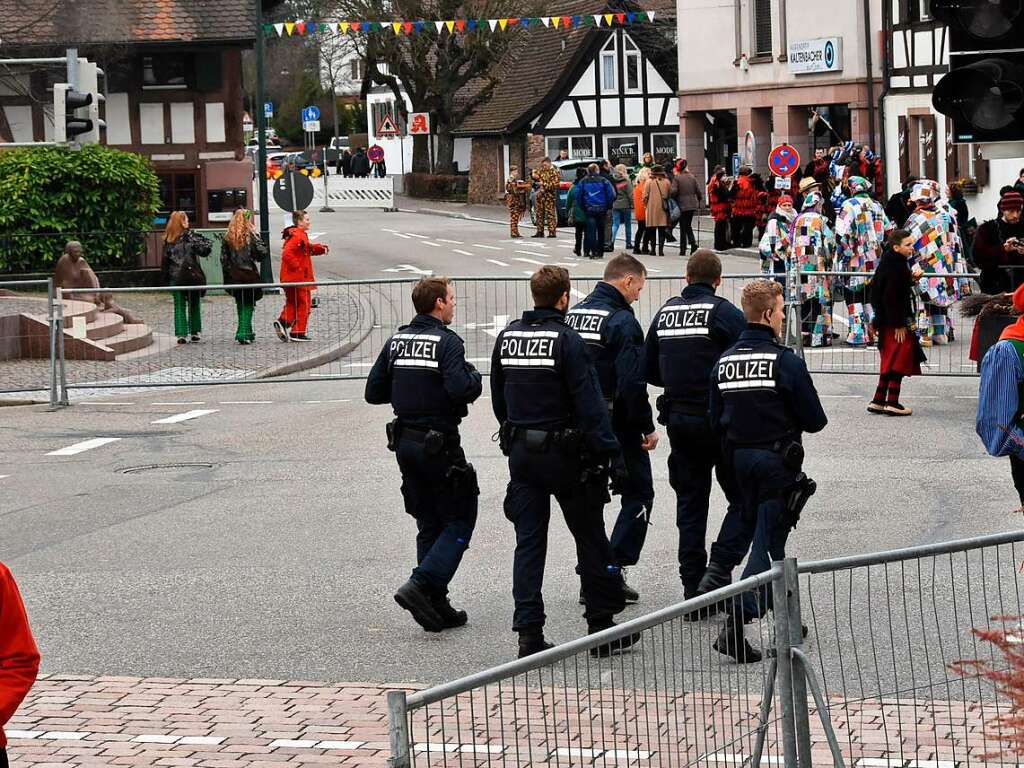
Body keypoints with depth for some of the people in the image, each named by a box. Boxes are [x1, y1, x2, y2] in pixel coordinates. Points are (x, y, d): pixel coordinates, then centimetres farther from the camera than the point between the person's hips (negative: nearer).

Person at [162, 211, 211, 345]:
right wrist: (207, 243, 2)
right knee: (194, 305, 8)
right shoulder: (188, 235, -7)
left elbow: (165, 260, 7)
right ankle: (194, 333, 9)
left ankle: (181, 334, -2)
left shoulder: (168, 239, 4)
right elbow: (205, 249, -15)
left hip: (175, 277, 3)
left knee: (179, 306, 5)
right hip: (192, 276, -3)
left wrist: (166, 278, 11)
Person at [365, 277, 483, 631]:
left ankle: (436, 605, 13)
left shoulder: (396, 342, 7)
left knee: (429, 523, 14)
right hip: (439, 443, -7)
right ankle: (420, 585, -14)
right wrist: (475, 378, -5)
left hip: (405, 443, 7)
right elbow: (460, 389, -26)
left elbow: (374, 392, 8)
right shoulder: (446, 342, -14)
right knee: (460, 520, 2)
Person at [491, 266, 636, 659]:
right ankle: (602, 627, 13)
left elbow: (498, 397, 13)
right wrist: (609, 452, -15)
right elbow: (589, 402, -18)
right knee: (590, 538, 8)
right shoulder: (566, 340, -15)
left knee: (528, 541, 6)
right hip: (564, 453, -5)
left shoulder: (507, 336, 4)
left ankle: (529, 633, -1)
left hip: (521, 451, 5)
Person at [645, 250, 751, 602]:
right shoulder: (724, 312, -10)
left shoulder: (664, 313, 7)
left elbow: (649, 371, 13)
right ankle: (720, 566, -12)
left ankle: (693, 584, 12)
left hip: (678, 422, 5)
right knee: (744, 499, 5)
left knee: (690, 503, 13)